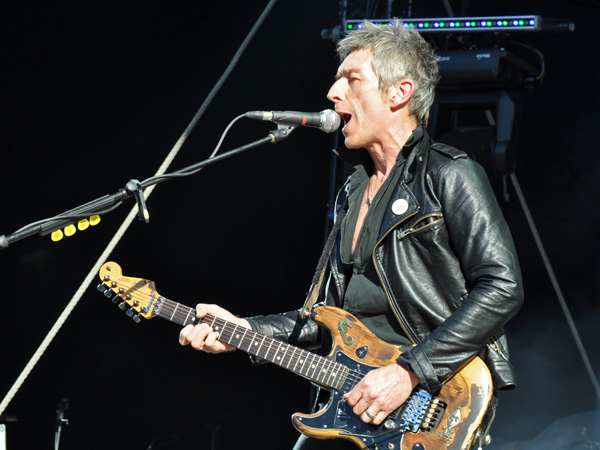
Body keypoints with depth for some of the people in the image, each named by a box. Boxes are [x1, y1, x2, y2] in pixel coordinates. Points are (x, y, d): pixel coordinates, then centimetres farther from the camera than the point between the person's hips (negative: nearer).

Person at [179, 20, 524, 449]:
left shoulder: (450, 176, -5)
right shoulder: (352, 195, 20)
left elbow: (502, 288, -15)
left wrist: (409, 371, -19)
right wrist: (246, 331, 12)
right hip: (356, 401, 7)